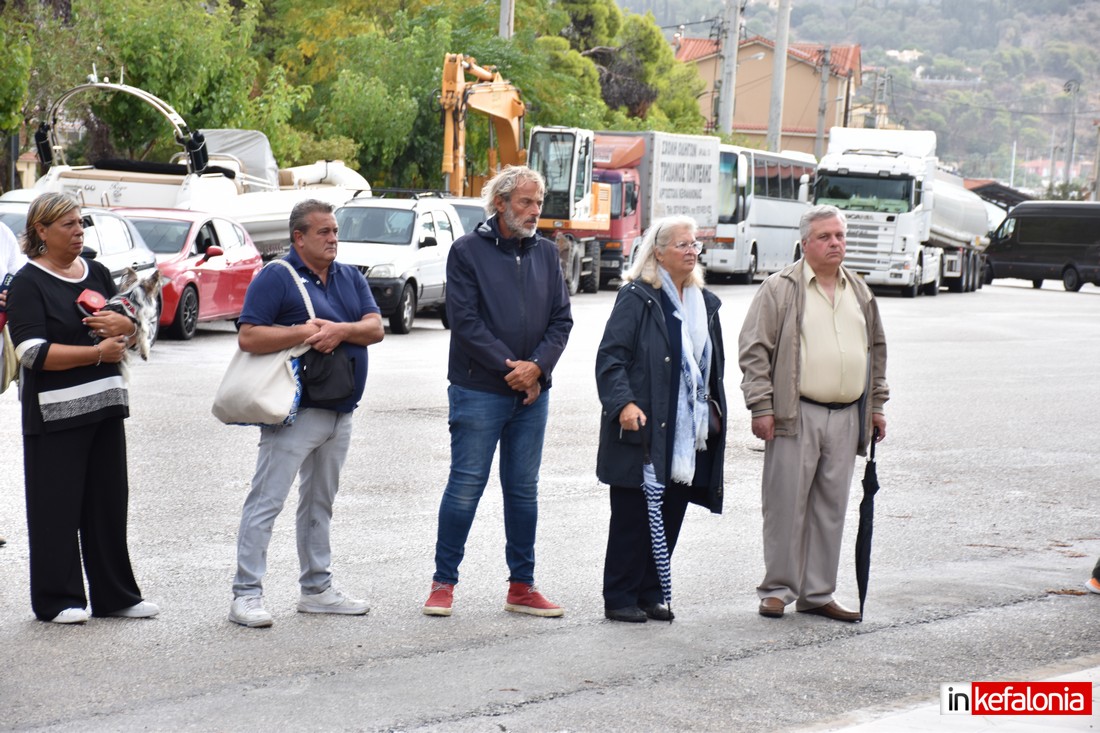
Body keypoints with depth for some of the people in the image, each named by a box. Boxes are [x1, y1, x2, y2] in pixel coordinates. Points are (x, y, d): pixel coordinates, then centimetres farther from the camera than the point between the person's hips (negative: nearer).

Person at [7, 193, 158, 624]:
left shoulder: (97, 273, 13)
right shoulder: (28, 282, -6)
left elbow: (129, 336, 20)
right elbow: (33, 352, -16)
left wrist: (124, 325, -4)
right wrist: (98, 351, -16)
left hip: (104, 405, 6)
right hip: (54, 411, -6)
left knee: (109, 501, 9)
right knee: (56, 507, -3)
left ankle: (115, 596, 17)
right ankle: (57, 600, 7)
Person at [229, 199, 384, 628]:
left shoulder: (351, 279, 13)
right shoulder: (276, 278, -7)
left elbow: (376, 328, 1)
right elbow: (248, 338, -15)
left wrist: (341, 329, -17)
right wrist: (303, 332, -21)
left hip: (340, 412, 7)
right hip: (295, 411, -7)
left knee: (320, 502, 16)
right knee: (266, 501, -8)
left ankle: (317, 588, 24)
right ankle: (246, 594, -6)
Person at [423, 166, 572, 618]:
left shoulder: (545, 253, 10)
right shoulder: (468, 251, -4)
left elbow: (561, 319, 7)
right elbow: (465, 322, -10)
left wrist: (536, 366, -10)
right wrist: (511, 368, -13)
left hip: (532, 394, 5)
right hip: (478, 390, -5)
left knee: (523, 489, 9)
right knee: (466, 486, -3)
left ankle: (522, 586, 17)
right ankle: (444, 582, 7)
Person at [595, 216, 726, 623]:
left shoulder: (705, 303, 16)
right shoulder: (637, 298, -6)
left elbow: (714, 366, 25)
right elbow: (611, 356, -12)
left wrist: (716, 415, 19)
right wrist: (623, 403, -25)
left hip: (688, 435, 6)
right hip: (642, 430, -6)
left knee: (669, 517, 9)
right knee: (632, 517, -1)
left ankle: (651, 593, 19)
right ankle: (620, 598, 8)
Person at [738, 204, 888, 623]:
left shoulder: (859, 293, 16)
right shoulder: (781, 289, -2)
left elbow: (876, 349, 26)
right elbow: (755, 349, -5)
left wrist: (876, 405, 21)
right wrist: (761, 407, -10)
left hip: (846, 418, 5)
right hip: (796, 415, -5)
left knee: (831, 508, 9)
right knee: (787, 505, -3)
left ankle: (817, 594, 16)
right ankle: (777, 589, 7)